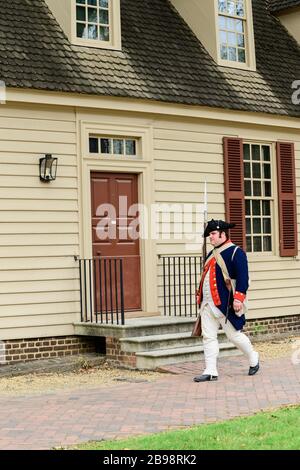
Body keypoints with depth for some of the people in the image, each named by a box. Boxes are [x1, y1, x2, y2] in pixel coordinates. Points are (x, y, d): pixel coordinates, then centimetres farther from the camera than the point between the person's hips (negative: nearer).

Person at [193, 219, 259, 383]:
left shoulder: (236, 252, -8)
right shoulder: (212, 254, 17)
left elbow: (243, 277, -14)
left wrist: (238, 298, -22)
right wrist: (201, 298, 19)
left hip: (225, 304, -7)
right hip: (208, 303, 7)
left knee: (234, 335, 3)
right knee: (208, 336, 2)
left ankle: (253, 359, 26)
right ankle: (210, 371, 5)